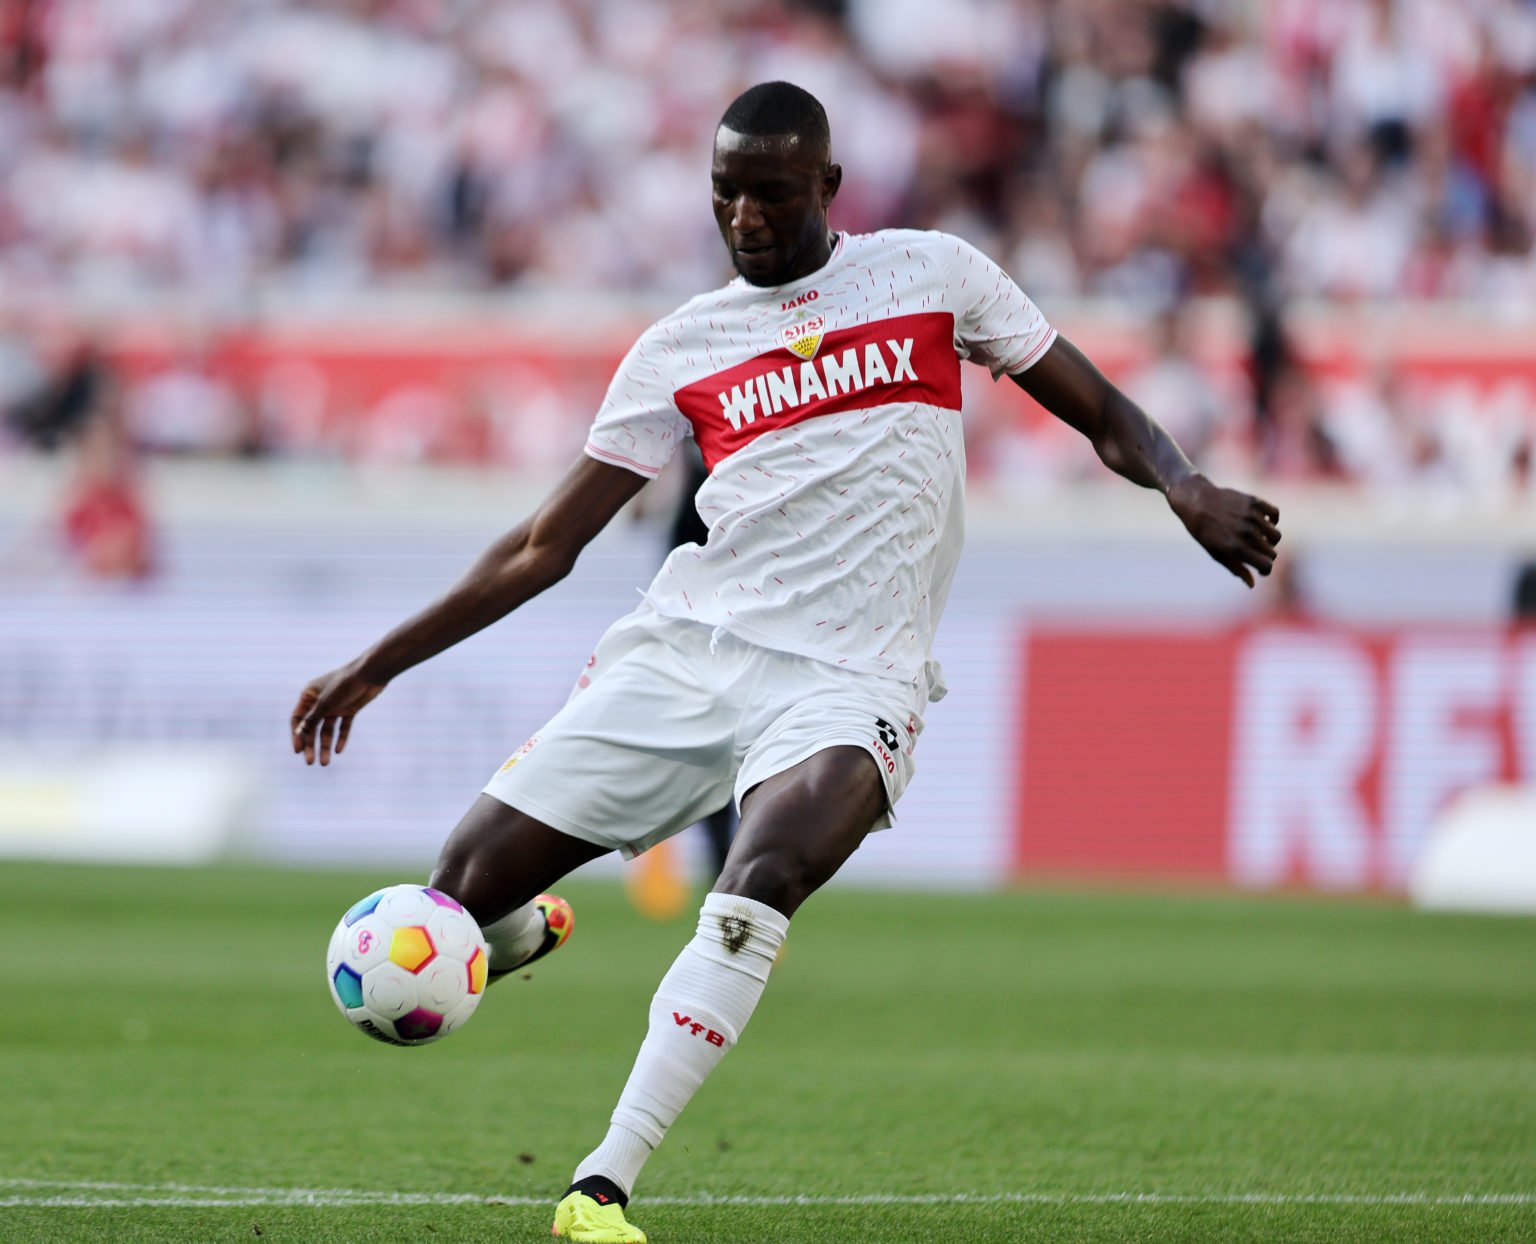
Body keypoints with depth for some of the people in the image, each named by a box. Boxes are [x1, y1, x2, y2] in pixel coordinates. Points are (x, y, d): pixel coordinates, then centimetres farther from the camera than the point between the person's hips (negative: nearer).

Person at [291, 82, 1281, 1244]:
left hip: (847, 677, -3)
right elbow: (545, 546, 15)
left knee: (762, 878, -33)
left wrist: (1185, 485, -9)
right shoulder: (682, 348, 12)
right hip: (684, 648, 3)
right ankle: (525, 935, 33)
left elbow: (1103, 414, 12)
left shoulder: (933, 274, 9)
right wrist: (378, 663, 10)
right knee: (466, 888, -7)